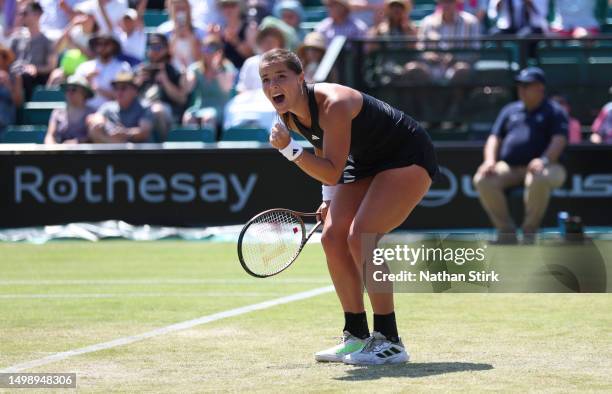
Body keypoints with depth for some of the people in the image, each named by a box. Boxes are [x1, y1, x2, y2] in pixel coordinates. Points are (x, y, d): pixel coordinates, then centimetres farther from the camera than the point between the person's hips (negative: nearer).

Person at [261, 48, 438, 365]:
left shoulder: (333, 105, -33)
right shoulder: (290, 115, -6)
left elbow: (332, 173, -34)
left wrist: (289, 149, -40)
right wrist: (329, 199, 9)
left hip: (408, 158, -9)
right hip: (366, 162, 9)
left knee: (360, 238, -22)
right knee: (332, 237, -1)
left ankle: (389, 342, -16)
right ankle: (357, 336, 11)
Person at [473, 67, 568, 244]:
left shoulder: (554, 111, 8)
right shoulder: (510, 110, 23)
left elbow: (559, 139, -7)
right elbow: (495, 138, 18)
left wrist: (544, 160, -26)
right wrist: (490, 160, -3)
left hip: (539, 168, -4)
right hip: (508, 168, 5)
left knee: (539, 180, -41)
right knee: (483, 180, -25)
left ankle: (529, 232, -22)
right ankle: (506, 231, -14)